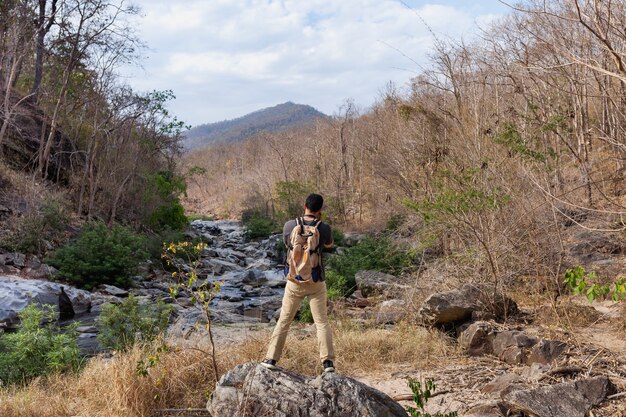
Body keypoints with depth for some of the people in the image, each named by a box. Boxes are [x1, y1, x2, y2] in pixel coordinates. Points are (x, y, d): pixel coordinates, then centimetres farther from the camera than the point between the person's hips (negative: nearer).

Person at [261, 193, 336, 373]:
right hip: (316, 283, -1)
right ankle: (327, 361, 1)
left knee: (284, 321, 11)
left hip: (295, 281, 1)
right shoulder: (324, 228, -10)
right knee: (322, 322, 8)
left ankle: (271, 358, 10)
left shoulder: (290, 225, -8)